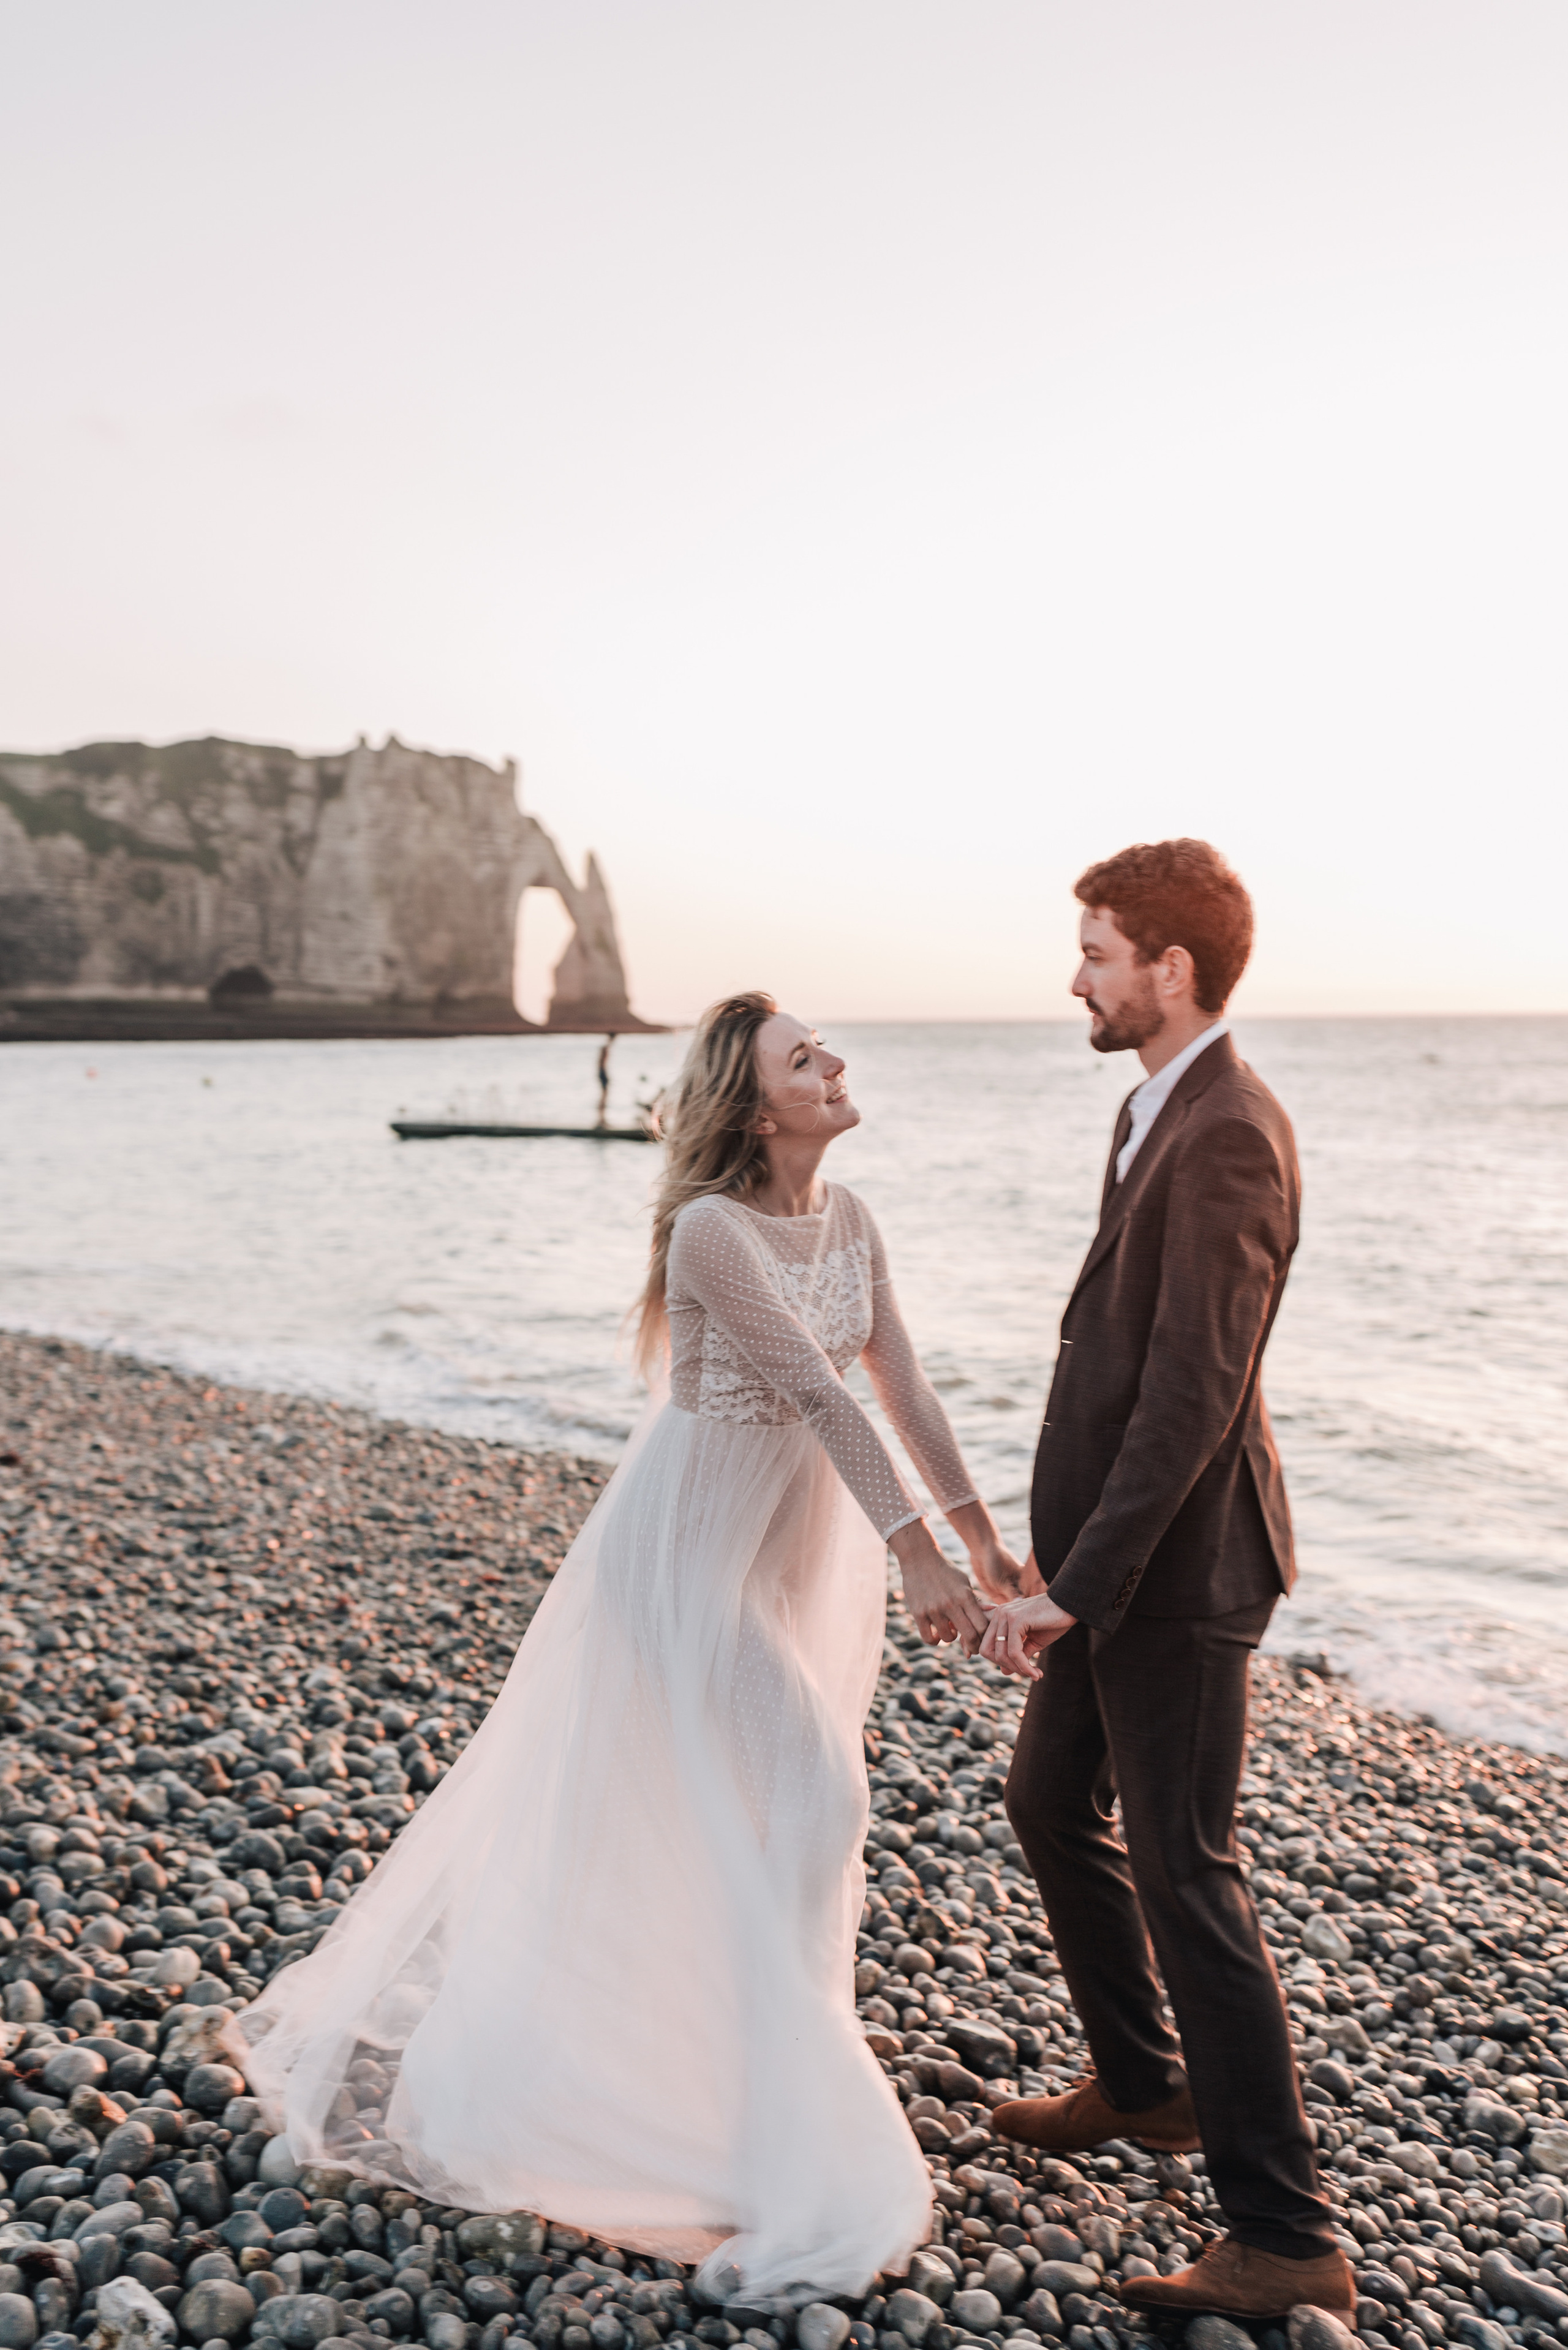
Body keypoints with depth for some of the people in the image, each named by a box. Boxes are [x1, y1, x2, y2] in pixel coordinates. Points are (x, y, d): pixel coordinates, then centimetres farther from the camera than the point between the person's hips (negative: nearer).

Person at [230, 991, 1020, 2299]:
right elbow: (815, 1390, -28)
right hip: (700, 1543, -8)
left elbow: (901, 1382, 3)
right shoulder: (710, 1229, -23)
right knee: (802, 1798, -4)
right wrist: (917, 1555, -30)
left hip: (805, 1537, 8)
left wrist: (980, 1531, 1)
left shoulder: (849, 1220, 1)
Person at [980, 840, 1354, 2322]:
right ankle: (1144, 2087, 42)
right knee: (1051, 1805, 22)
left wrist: (1076, 1587, -25)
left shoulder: (1223, 1141, -22)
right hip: (1117, 1554, 10)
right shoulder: (1160, 1112, 10)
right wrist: (1056, 1544, 17)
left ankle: (1285, 2238, 14)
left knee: (1184, 1874, -1)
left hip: (1175, 1572, -10)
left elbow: (1190, 1398, -27)